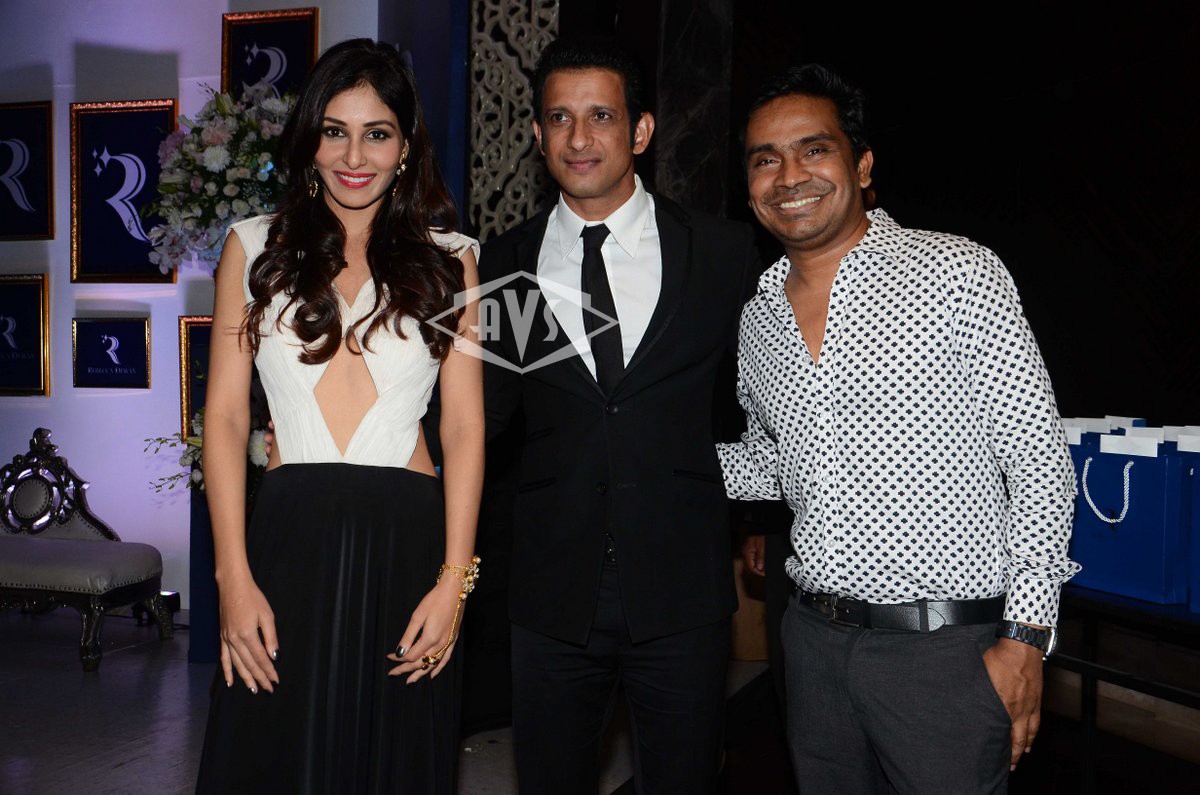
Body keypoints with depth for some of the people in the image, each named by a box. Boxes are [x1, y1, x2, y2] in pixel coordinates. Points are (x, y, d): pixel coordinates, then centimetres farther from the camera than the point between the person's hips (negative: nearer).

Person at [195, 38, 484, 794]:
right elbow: (225, 416, 2)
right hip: (290, 532, 0)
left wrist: (454, 580, -8)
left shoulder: (449, 258, 6)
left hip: (407, 536, 0)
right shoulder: (255, 247, 6)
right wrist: (234, 579, -6)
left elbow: (465, 425, 1)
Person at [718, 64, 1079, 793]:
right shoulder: (758, 318, 8)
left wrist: (1025, 637, -12)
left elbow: (1040, 461, -8)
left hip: (945, 648, -5)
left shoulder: (958, 275, -8)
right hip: (816, 642, 5)